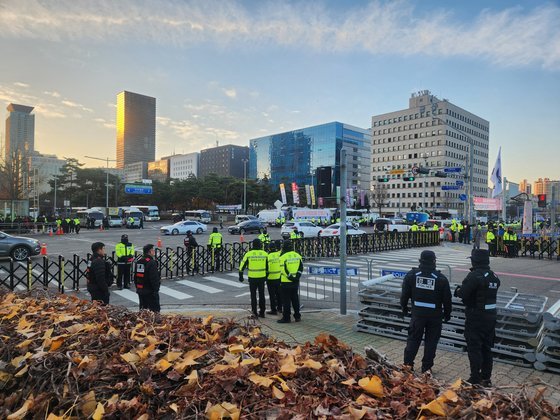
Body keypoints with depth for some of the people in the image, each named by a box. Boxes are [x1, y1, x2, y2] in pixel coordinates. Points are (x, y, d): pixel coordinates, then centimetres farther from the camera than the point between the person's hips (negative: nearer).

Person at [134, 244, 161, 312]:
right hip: (150, 291, -9)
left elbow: (135, 276, 17)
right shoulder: (151, 262, -18)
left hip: (140, 290, 9)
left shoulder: (139, 262, 9)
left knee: (143, 309, 17)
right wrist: (156, 289, -14)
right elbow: (154, 278, -21)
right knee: (155, 310, -2)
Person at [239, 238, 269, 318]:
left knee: (253, 295, 8)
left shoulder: (248, 254, -6)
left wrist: (241, 276, 7)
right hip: (262, 278, 2)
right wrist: (266, 276, 17)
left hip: (252, 278, -2)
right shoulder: (265, 254, 0)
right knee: (261, 295, 13)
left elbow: (242, 265, -2)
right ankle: (262, 312, 18)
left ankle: (255, 312, 8)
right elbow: (268, 266, 6)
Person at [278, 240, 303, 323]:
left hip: (286, 282, -6)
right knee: (295, 299, 16)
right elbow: (301, 267, 5)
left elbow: (283, 270, -17)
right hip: (295, 282, 6)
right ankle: (297, 316, 22)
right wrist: (297, 276, 1)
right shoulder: (298, 255, 5)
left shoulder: (283, 257, -13)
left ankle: (286, 317, 7)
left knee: (286, 300, 2)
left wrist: (290, 277, -11)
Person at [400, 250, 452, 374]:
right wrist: (447, 314, 13)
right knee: (431, 341, 11)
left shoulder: (411, 275, -6)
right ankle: (426, 368, 18)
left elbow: (405, 295, 0)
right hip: (435, 315, -1)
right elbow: (447, 299, -1)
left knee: (413, 339, 11)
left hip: (417, 313, 1)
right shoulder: (441, 278, -8)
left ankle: (407, 365, 16)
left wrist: (404, 309, 14)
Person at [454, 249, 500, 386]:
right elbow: (489, 293, 11)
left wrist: (458, 289, -1)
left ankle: (475, 379, 8)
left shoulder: (474, 276, -20)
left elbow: (462, 293, -22)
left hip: (476, 317, -8)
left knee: (474, 348, 2)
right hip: (491, 315, 8)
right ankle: (486, 378, 26)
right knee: (486, 348, 16)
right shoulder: (494, 277, 7)